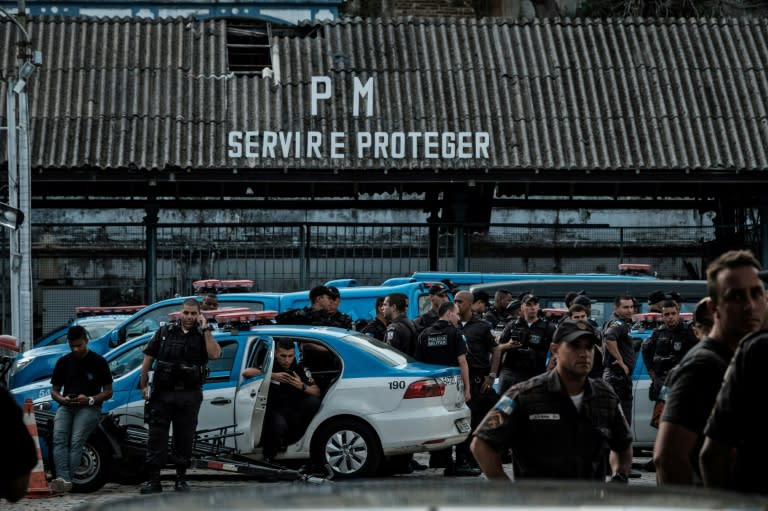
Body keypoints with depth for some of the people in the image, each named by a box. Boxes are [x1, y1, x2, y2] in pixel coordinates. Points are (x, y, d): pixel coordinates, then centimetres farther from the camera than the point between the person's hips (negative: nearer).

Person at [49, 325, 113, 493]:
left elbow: (108, 392, 6)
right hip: (66, 407, 3)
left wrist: (90, 399, -13)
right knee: (59, 438, -26)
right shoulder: (63, 362, 17)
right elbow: (54, 391, 20)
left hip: (89, 408, -3)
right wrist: (62, 399, -5)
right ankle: (63, 478, -39)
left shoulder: (98, 361, 6)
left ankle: (66, 480, -36)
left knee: (76, 440, -28)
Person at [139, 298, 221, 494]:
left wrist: (205, 329, -11)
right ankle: (153, 480, -1)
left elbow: (215, 354, -14)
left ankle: (181, 479, 15)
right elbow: (148, 357, 8)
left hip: (189, 396, 0)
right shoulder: (165, 331, 8)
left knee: (184, 437, 5)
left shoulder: (202, 336, 6)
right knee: (156, 436, -3)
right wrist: (143, 385, 3)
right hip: (162, 393, 0)